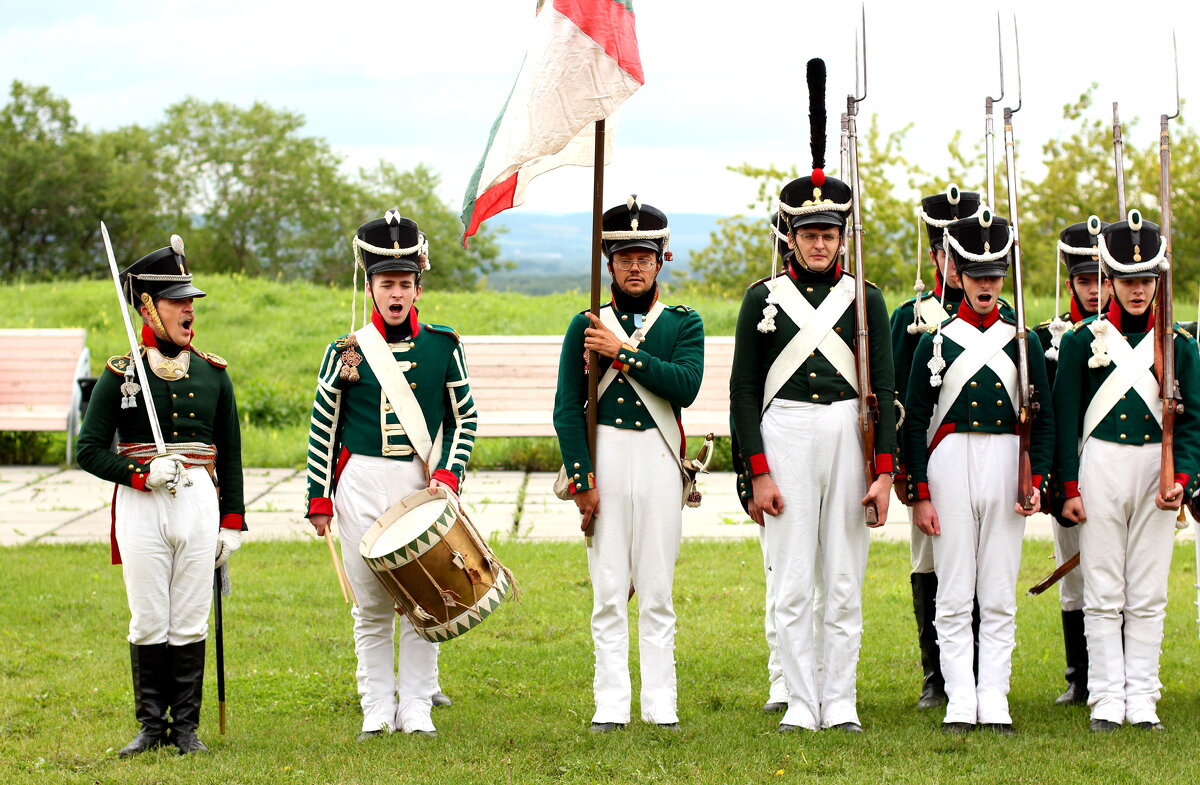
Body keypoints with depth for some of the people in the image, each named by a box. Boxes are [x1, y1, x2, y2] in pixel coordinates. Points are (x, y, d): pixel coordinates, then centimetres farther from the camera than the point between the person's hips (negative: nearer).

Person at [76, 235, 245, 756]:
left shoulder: (213, 373, 8)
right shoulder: (120, 375, 0)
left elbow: (230, 454, 12)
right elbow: (89, 450, 0)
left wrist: (232, 523, 8)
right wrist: (143, 474, -14)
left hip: (199, 503, 2)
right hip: (140, 507, -2)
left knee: (190, 624, 4)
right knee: (149, 624, 3)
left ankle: (186, 726, 13)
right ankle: (151, 726, 13)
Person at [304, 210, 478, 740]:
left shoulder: (443, 346, 3)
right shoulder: (347, 352, 1)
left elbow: (466, 418, 8)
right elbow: (323, 429, 5)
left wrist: (448, 474, -6)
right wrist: (319, 499, 2)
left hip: (423, 488, 0)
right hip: (363, 486, 0)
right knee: (372, 606, 5)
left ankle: (416, 709, 10)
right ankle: (377, 710, 12)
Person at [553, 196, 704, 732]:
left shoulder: (685, 323, 8)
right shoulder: (586, 326, 7)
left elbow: (686, 386, -11)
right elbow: (566, 409, 2)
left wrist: (622, 352, -14)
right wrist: (582, 480, -7)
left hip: (660, 459, 0)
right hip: (604, 457, 0)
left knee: (657, 591, 3)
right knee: (608, 591, 1)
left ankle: (661, 705, 8)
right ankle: (611, 705, 5)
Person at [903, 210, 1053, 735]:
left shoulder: (1022, 341, 8)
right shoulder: (935, 342, 4)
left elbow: (1043, 418, 9)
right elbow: (915, 421, 3)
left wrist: (1035, 480, -3)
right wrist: (920, 494, -3)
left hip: (1006, 465, 1)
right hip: (951, 466, -1)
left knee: (1000, 599, 3)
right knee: (953, 597, 0)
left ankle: (995, 703, 7)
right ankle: (960, 703, 3)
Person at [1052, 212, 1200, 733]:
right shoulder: (1083, 341, 3)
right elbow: (1065, 417, 2)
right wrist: (1070, 487, -4)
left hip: (1158, 467, 2)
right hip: (1100, 467, -2)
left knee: (1149, 595, 4)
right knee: (1102, 592, 0)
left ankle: (1142, 698, 8)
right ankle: (1106, 697, 5)